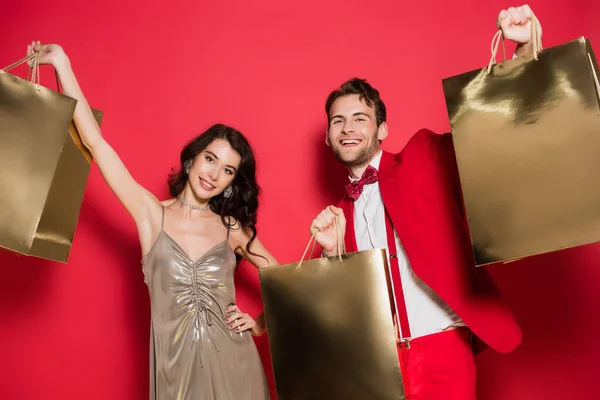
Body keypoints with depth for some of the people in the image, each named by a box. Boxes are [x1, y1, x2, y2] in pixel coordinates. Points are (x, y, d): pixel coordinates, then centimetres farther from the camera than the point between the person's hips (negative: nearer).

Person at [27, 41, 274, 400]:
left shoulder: (233, 229, 0)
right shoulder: (151, 213, -2)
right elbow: (95, 142, -5)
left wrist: (261, 324, -3)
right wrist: (63, 66, -4)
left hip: (232, 367, 1)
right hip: (176, 369, 0)